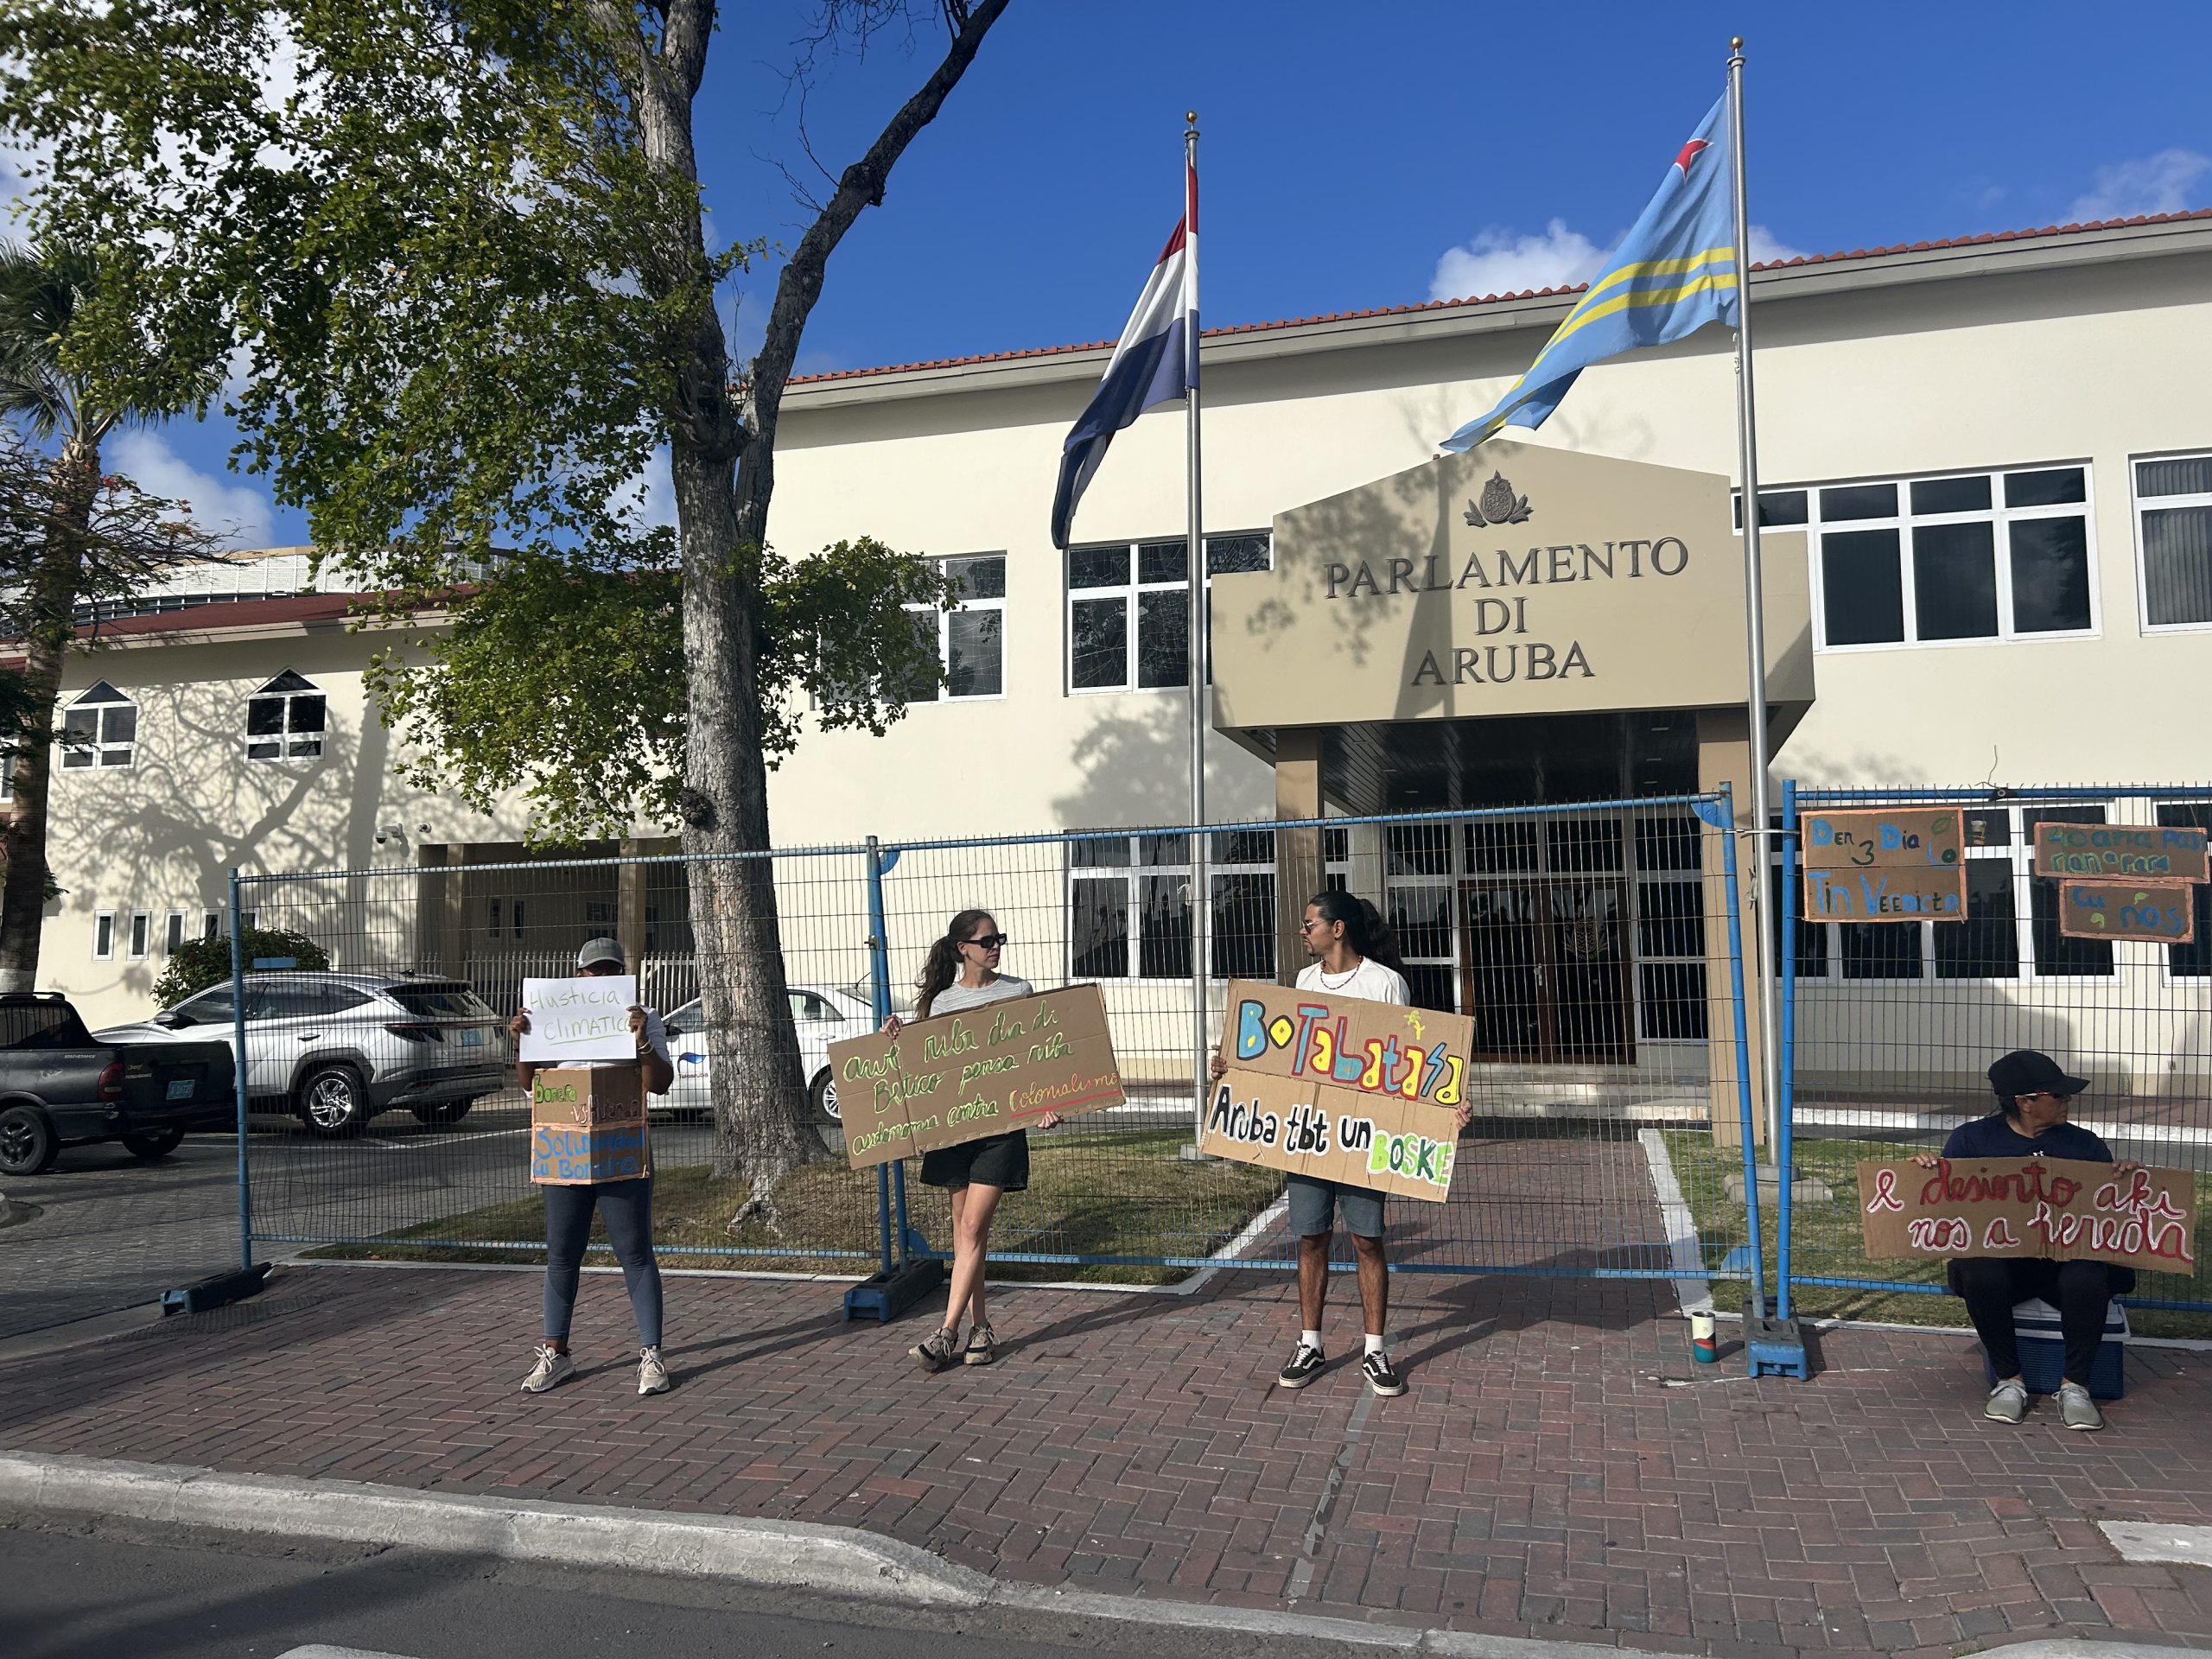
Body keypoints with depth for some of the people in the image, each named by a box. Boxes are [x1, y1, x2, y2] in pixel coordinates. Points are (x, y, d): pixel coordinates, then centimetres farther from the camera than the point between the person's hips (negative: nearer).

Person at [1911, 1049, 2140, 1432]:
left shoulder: (2085, 1144, 10)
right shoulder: (1971, 1138, 4)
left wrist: (2128, 1177, -13)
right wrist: (1927, 1169, -19)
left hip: (2068, 1257, 1)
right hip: (1997, 1258, -1)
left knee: (2087, 1280, -33)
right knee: (1979, 1275, -35)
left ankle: (2074, 1385, -14)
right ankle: (2009, 1381, -15)